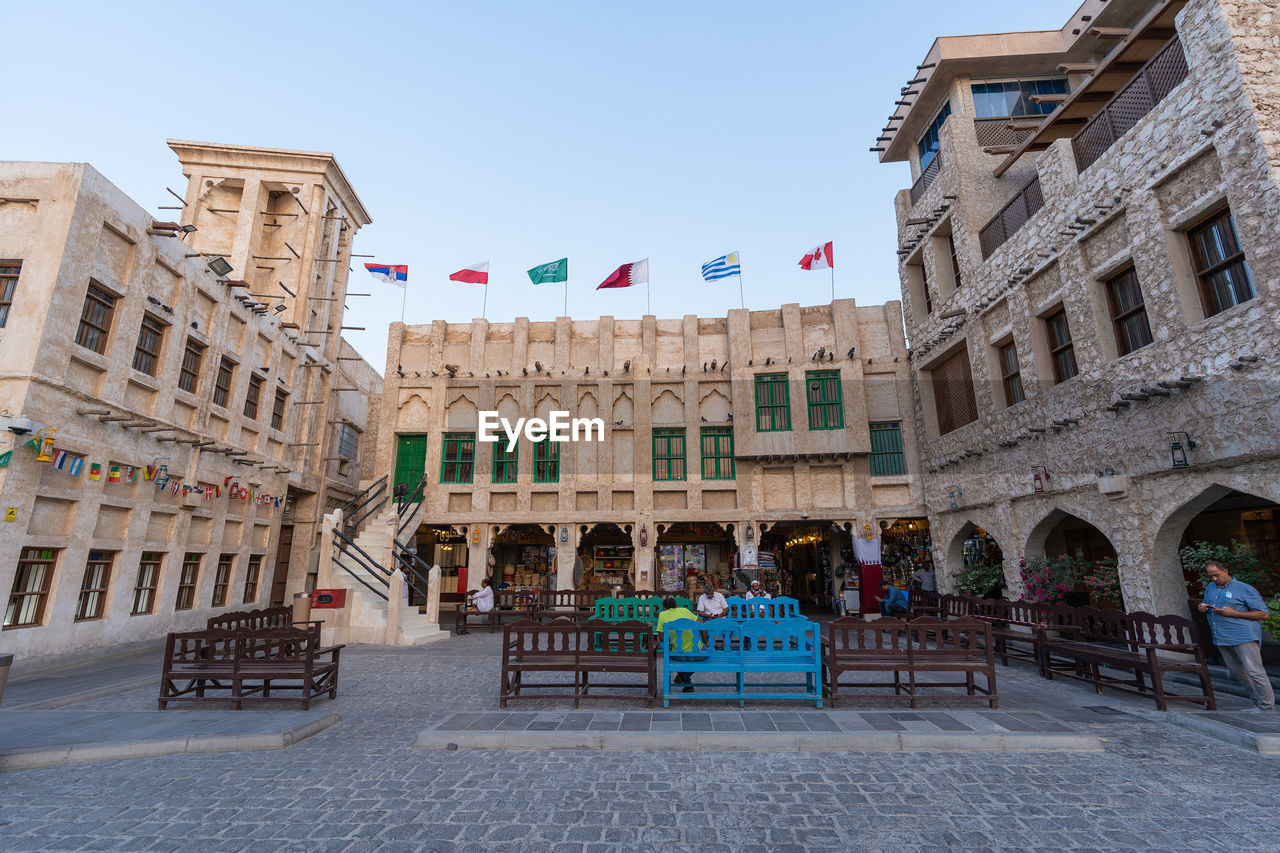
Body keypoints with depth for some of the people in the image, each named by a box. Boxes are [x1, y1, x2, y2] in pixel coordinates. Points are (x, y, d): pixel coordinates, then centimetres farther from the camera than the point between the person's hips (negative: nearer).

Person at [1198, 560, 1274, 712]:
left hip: (1244, 637, -7)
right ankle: (1257, 701, 24)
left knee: (1254, 672, -9)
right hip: (1221, 639, 7)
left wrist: (1234, 613, -16)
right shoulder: (1210, 588, 15)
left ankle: (1267, 708, 0)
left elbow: (1263, 614, -5)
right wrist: (1202, 608, 4)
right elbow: (1204, 604, 29)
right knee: (1237, 672, 12)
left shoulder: (1244, 589, -5)